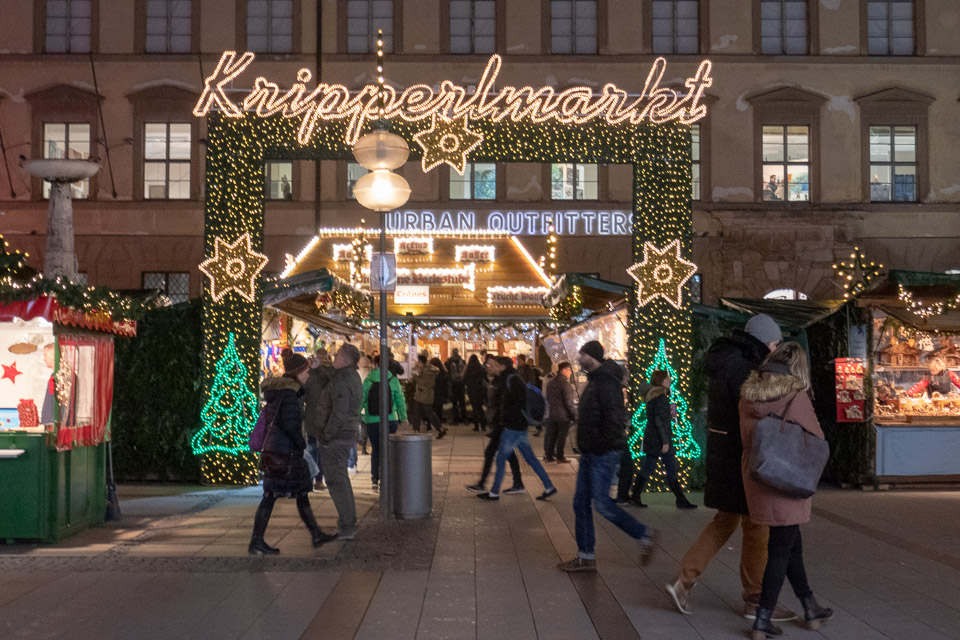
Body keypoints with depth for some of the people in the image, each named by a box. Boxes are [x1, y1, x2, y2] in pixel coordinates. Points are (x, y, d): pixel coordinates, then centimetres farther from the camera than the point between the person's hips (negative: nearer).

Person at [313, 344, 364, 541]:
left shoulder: (342, 380, -20)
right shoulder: (353, 377, 12)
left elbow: (339, 412, -26)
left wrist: (326, 435, -19)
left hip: (335, 437, -10)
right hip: (347, 435, 10)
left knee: (336, 481, -5)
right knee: (341, 480, 17)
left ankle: (346, 528, -2)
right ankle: (349, 525, 24)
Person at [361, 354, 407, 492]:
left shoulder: (368, 381, -4)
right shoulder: (393, 380, -5)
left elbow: (361, 401, -1)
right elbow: (401, 401, 0)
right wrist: (403, 417, 14)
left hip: (372, 422, 1)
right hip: (390, 420, -1)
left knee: (375, 450, 15)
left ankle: (374, 480, 8)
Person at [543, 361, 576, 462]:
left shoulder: (550, 382, 9)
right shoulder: (565, 383, -16)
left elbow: (546, 398, 15)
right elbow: (569, 402, -17)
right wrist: (574, 414, -9)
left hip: (551, 414, 7)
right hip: (563, 415, -7)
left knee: (551, 435, 12)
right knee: (562, 436, 3)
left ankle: (549, 455, 16)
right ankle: (559, 456, 7)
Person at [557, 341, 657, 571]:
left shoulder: (606, 381, -17)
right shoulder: (594, 380, 16)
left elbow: (614, 418, -24)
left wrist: (601, 446, -20)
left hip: (603, 455, -10)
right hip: (590, 454, 10)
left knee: (601, 503, -8)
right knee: (581, 503, 10)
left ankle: (644, 535, 7)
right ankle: (585, 557, 17)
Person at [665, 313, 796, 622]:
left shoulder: (724, 361, 11)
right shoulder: (741, 368, -20)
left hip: (722, 450, 10)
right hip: (740, 457, -10)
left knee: (726, 521, 17)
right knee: (756, 527, 3)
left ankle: (684, 580, 14)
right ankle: (755, 602, 15)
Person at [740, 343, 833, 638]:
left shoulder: (748, 395, 2)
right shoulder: (796, 396, -14)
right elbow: (815, 437, -4)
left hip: (756, 479, 6)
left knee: (791, 544, 20)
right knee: (780, 551, 4)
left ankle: (810, 610, 34)